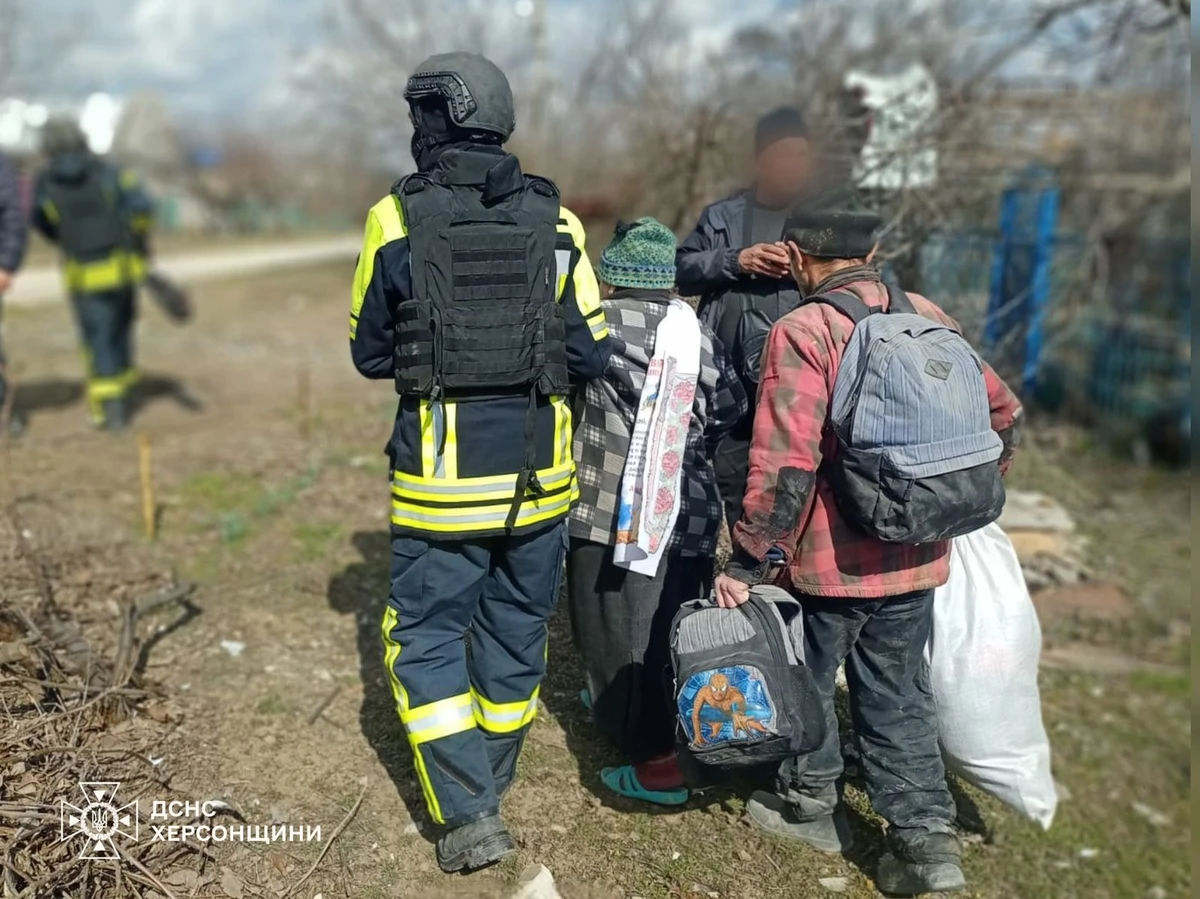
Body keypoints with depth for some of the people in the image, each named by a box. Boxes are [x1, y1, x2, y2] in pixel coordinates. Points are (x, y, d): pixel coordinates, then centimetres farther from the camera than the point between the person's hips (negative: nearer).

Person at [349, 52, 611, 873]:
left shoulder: (396, 220, -6)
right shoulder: (556, 221, 0)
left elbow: (369, 353, 2)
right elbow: (591, 356, 1)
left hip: (441, 474, -3)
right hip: (538, 470, 3)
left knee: (426, 639, 13)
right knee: (516, 635, 19)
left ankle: (470, 815, 10)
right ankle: (490, 785, 37)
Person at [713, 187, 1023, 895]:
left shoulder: (800, 333, -16)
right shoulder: (929, 317, 2)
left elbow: (785, 463, -24)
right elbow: (1004, 414, 9)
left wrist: (751, 561, -17)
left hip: (831, 561, -5)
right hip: (918, 556, 5)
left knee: (808, 680, 17)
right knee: (899, 692, 18)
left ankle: (811, 804, 35)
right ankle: (926, 837, 20)